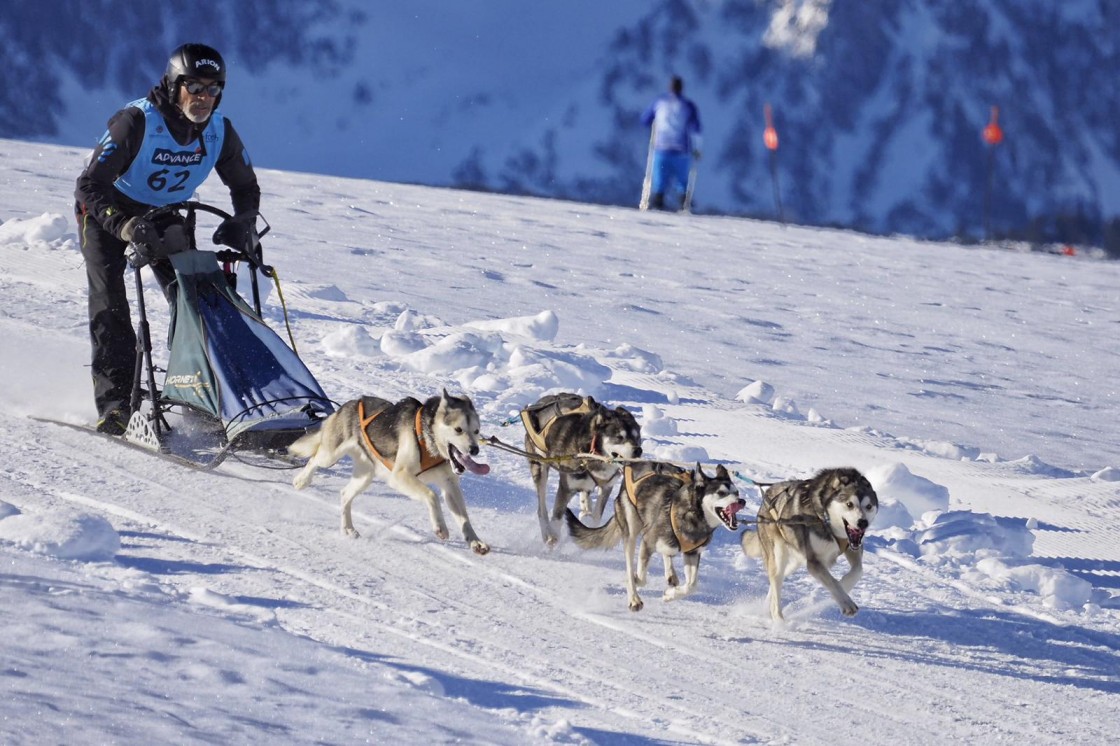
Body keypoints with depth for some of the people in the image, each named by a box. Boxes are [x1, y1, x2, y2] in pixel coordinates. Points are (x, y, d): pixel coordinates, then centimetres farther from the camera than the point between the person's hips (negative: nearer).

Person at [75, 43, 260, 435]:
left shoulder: (219, 131, -14)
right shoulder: (137, 122, -31)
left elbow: (245, 186, 3)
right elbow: (89, 185, -34)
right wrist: (124, 225, -49)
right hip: (107, 211, -5)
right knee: (109, 301, -18)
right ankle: (116, 403, -22)